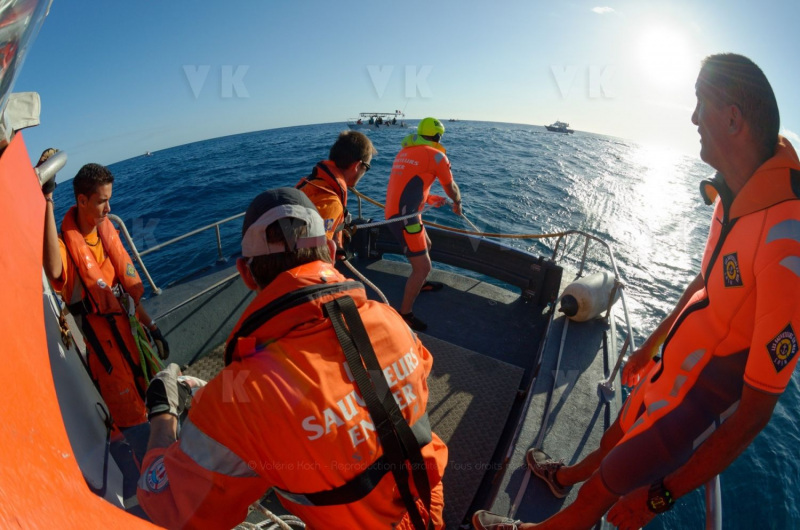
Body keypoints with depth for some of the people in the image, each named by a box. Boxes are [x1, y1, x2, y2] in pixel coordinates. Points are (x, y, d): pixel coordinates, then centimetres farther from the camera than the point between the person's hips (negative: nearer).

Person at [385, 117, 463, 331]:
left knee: (426, 245, 30)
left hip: (395, 212, 9)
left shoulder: (404, 152, 18)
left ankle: (420, 283, 50)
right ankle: (405, 314, 6)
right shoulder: (436, 155, -5)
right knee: (423, 267, -4)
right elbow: (451, 188, 7)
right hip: (404, 217, -9)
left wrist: (431, 198, 38)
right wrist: (457, 203, 27)